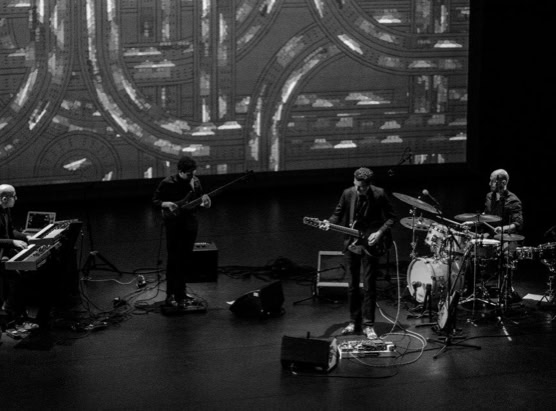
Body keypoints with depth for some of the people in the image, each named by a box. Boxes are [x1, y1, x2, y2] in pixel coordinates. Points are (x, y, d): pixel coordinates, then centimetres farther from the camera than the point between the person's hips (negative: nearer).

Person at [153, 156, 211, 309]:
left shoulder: (195, 181, 1)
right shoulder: (167, 183, -13)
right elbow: (155, 200, -4)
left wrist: (202, 202, -8)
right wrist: (167, 204, -23)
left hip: (190, 224, 5)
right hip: (174, 225, -5)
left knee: (185, 261, 10)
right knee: (173, 260, -3)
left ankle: (180, 293, 22)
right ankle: (170, 295, 5)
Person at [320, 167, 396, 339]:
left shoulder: (379, 194, -11)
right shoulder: (348, 194, -2)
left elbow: (391, 217, -2)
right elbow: (338, 213, 9)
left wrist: (379, 233, -14)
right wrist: (329, 223, -12)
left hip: (370, 244, -3)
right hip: (351, 243, 4)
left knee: (369, 285, -5)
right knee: (352, 285, 8)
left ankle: (368, 325, 2)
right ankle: (354, 322, 20)